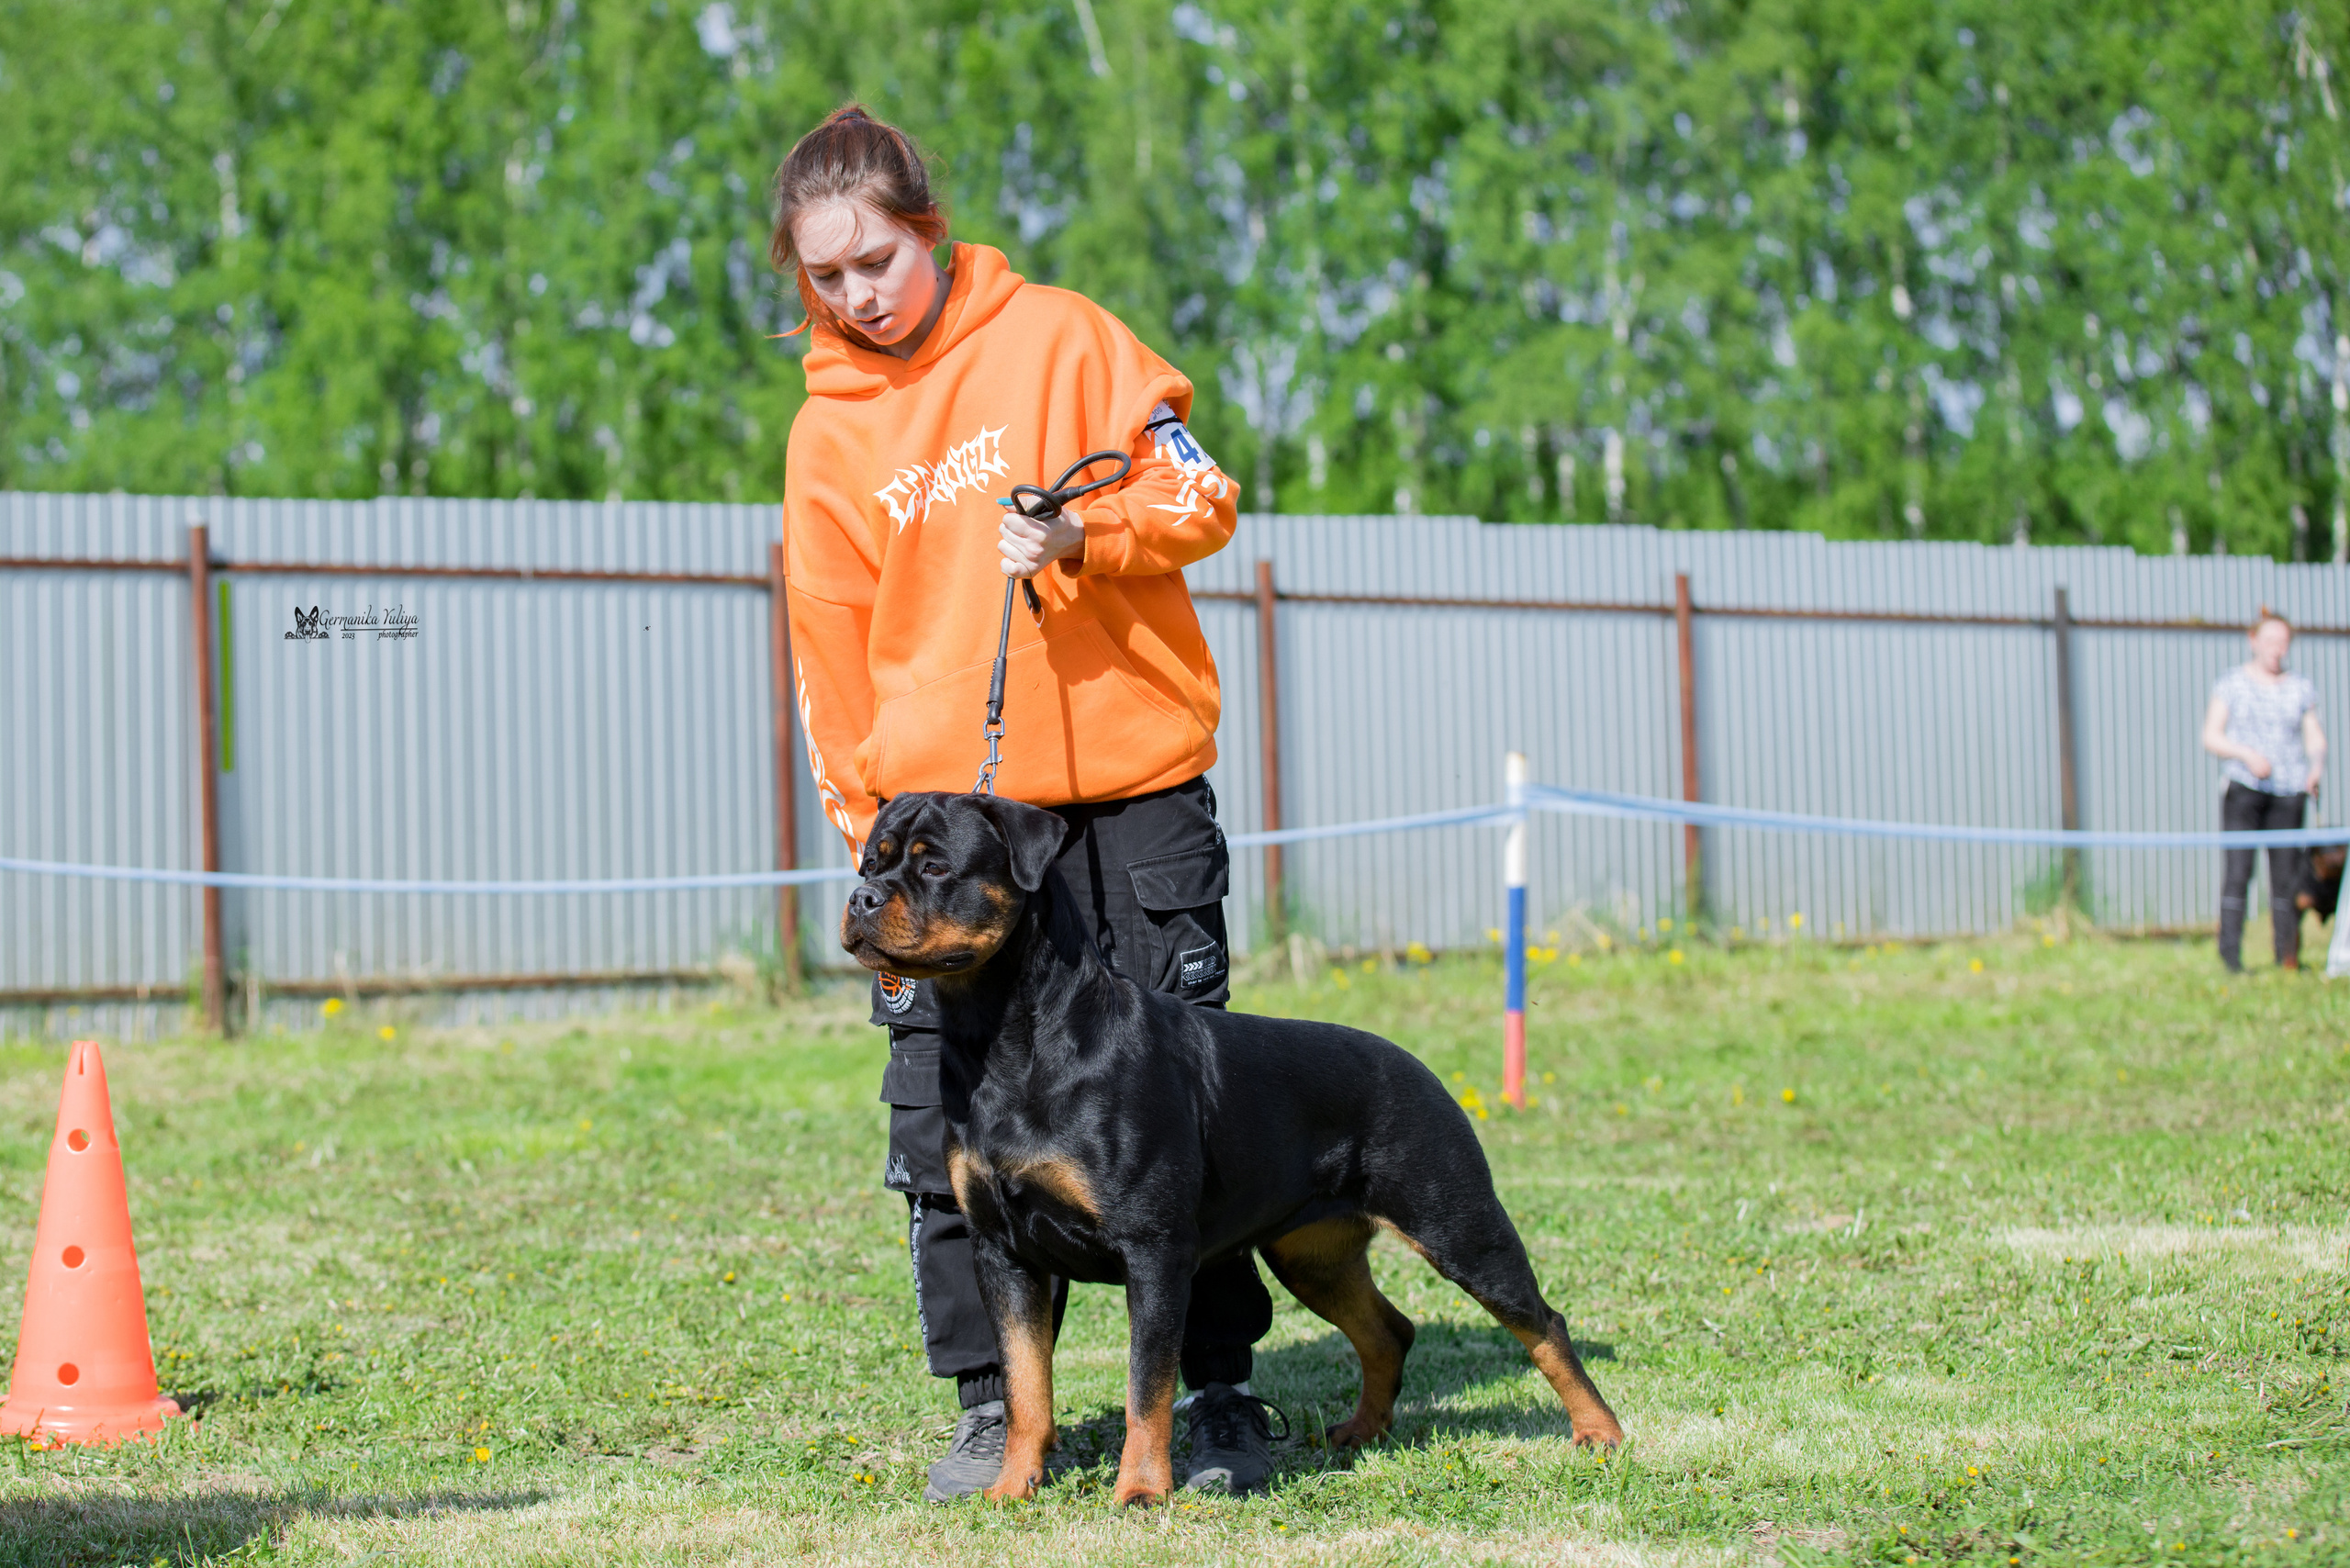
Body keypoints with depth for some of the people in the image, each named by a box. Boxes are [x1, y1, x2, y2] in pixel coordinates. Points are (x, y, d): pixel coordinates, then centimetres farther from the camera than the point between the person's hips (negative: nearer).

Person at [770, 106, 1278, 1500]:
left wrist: (1081, 537, -18)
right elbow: (834, 658, 12)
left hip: (1132, 789, -2)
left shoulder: (1056, 337, 2)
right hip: (940, 818, 2)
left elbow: (1199, 495, 0)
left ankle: (1219, 1391, 10)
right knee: (949, 1127, -4)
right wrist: (872, 840, 7)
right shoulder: (829, 433, 9)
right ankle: (996, 1406, 8)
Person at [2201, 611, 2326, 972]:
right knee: (2238, 866, -11)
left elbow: (2315, 737, 14)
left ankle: (2287, 955, 5)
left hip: (2288, 791, 3)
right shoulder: (2232, 683, 6)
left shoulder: (2301, 687, 15)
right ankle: (2230, 955, -11)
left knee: (2287, 871, -1)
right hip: (2243, 787, -3)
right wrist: (2247, 754, -14)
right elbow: (2211, 737, 2)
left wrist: (2317, 766, -8)